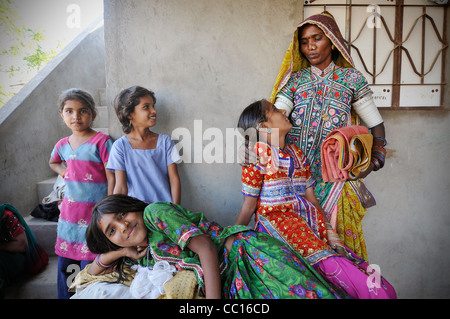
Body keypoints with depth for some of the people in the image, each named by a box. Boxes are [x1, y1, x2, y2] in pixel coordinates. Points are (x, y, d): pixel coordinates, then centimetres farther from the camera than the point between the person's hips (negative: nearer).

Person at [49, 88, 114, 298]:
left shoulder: (101, 141, -11)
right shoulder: (62, 145, 8)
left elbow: (112, 179, -12)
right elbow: (53, 162, 33)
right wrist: (64, 172, 11)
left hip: (94, 212, -6)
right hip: (69, 211, 6)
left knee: (88, 267, -1)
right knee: (64, 264, 17)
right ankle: (64, 296, 35)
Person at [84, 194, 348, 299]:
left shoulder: (154, 212, -3)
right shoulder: (145, 255, 18)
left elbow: (206, 249, -12)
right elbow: (93, 271, 29)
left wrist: (212, 299, -17)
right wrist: (121, 252, 8)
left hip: (245, 252, -6)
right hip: (231, 282, 6)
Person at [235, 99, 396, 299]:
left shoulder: (297, 154, 17)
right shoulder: (257, 158, -3)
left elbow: (311, 198, 15)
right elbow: (249, 207, 0)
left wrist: (330, 232, 6)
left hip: (308, 220, 7)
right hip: (276, 220, -7)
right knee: (326, 260, -29)